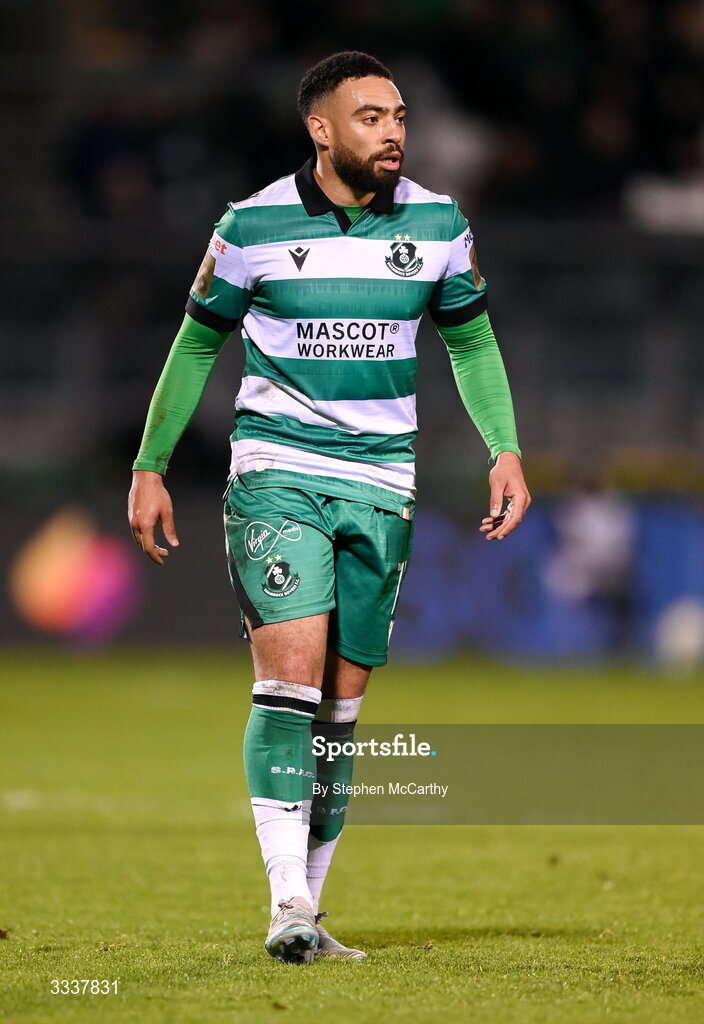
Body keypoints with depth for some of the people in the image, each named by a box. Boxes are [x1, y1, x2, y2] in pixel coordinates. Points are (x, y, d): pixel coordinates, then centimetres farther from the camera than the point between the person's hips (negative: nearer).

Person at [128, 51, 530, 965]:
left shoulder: (436, 224, 3)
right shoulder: (255, 226, -4)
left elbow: (471, 341, 15)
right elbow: (197, 343, 8)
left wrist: (506, 452, 4)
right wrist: (150, 468, 8)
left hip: (382, 486, 3)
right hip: (276, 474, -3)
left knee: (341, 705, 5)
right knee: (291, 673, -18)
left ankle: (307, 908, 14)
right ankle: (289, 907, -21)